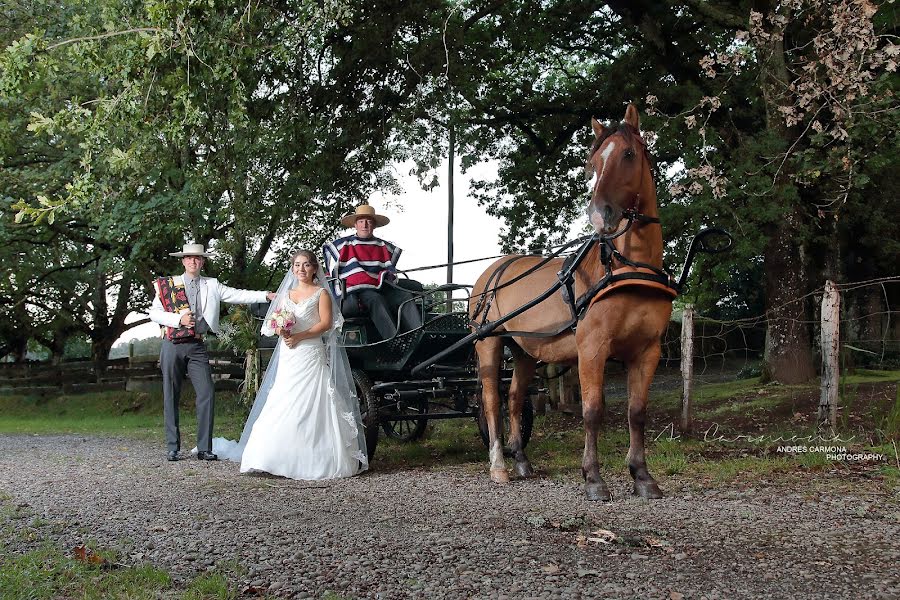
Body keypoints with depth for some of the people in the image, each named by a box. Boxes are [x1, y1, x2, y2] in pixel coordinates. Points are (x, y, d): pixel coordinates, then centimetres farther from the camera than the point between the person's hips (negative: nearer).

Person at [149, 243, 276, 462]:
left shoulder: (212, 285, 11)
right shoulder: (168, 284, 6)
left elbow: (238, 295, 4)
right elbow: (154, 312, 2)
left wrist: (266, 295, -6)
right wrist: (178, 318, -13)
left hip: (197, 347, 1)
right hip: (173, 345, -1)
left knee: (207, 394, -7)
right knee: (171, 397, 2)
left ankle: (204, 448, -1)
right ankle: (173, 448, 10)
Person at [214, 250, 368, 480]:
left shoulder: (321, 293, 3)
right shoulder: (287, 294, 19)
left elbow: (326, 323, -8)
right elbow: (277, 322, 18)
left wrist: (299, 336, -16)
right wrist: (281, 330, -6)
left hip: (312, 355, -5)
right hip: (288, 357, 5)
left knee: (311, 407, -9)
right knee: (283, 407, -2)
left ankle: (316, 459, -6)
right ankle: (285, 458, -1)